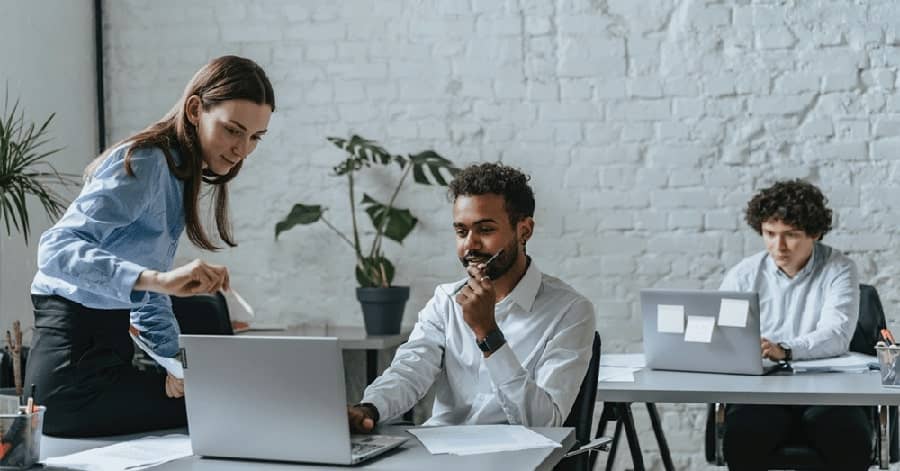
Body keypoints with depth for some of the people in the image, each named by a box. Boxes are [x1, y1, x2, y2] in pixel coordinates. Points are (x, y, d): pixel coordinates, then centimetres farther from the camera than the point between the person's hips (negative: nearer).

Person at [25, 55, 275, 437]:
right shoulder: (145, 164, -16)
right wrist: (160, 279, -43)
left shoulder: (180, 175, 13)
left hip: (109, 351, 9)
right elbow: (58, 248, -30)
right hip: (76, 372, -9)